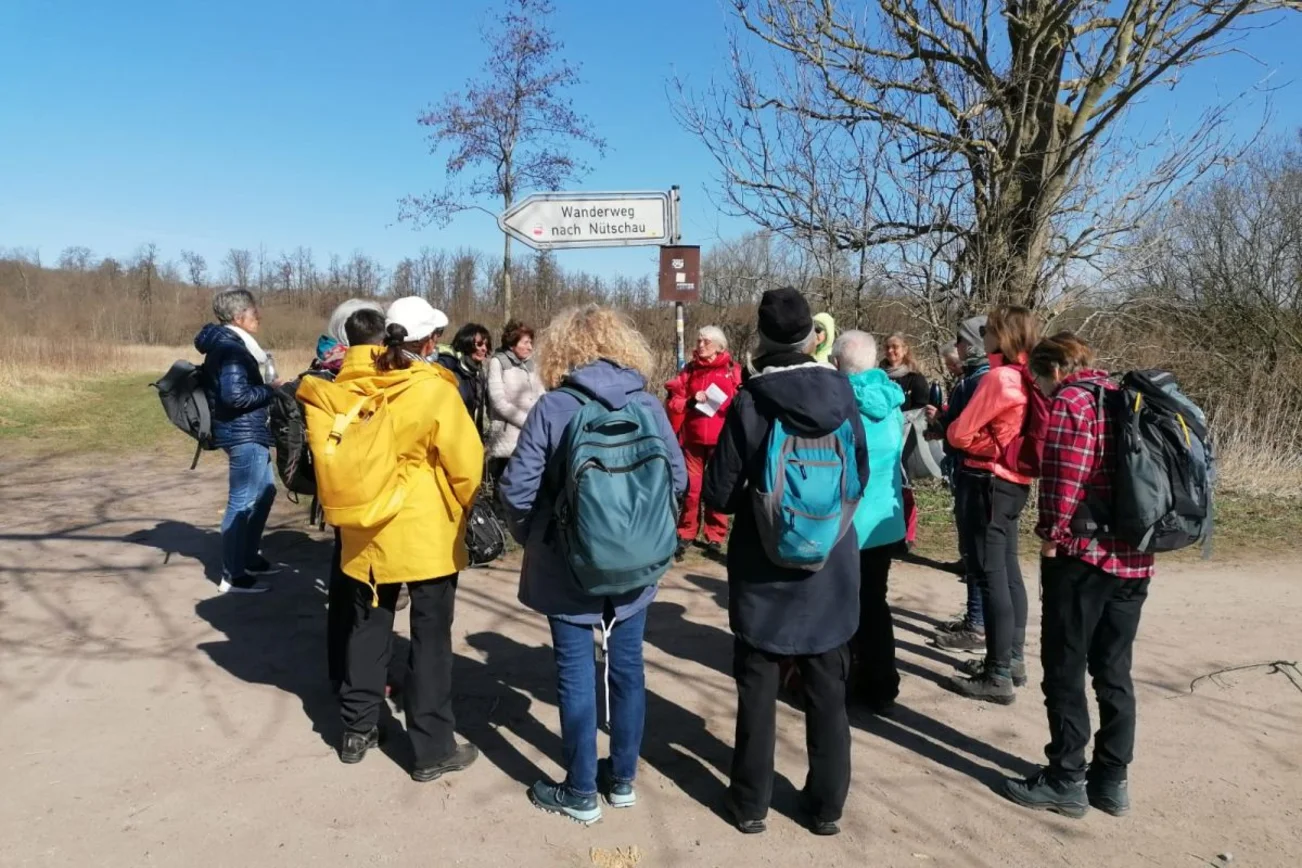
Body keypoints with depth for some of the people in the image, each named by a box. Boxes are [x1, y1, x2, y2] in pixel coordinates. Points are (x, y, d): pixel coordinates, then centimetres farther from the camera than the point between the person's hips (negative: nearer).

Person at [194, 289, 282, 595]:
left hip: (249, 431, 11)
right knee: (242, 502, -5)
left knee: (265, 492, 21)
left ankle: (250, 558, 33)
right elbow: (236, 395, -27)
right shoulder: (231, 348, -18)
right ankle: (233, 576, 3)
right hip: (242, 432, -11)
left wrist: (267, 388, 6)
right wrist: (270, 390, -14)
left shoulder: (231, 344, 14)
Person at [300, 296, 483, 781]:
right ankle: (433, 749, 12)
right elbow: (465, 464, -15)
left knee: (368, 628, 19)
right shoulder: (435, 392, -17)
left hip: (366, 528, 6)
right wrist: (467, 508, 4)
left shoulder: (354, 385, -2)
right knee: (431, 638, 4)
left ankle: (357, 730, 31)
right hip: (426, 532, -5)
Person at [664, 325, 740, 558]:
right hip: (693, 439, 2)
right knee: (690, 488, 3)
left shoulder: (732, 370, 2)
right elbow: (673, 404, 7)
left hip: (721, 440, -1)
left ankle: (716, 536, 17)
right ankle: (686, 533, 16)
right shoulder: (689, 370, 9)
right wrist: (690, 401, -10)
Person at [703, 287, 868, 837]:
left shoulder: (748, 404, -16)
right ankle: (826, 806, 27)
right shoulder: (842, 395, -7)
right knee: (827, 695, 15)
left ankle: (751, 803, 24)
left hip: (763, 572, -2)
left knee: (757, 692, 12)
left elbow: (717, 495, -11)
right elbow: (860, 480, 4)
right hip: (830, 570, 3)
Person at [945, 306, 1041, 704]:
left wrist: (947, 429, 10)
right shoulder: (1028, 379, 8)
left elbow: (961, 434, -12)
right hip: (1015, 482, 9)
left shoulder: (997, 378, -16)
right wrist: (953, 421, 7)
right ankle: (1013, 660, 28)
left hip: (987, 482, -9)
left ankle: (998, 677, 2)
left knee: (990, 576, -4)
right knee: (1008, 572, 16)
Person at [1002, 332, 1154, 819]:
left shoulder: (1071, 403, -9)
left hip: (1082, 555, -8)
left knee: (1064, 672, 3)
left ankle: (1066, 780, 11)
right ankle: (1112, 779, 23)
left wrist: (1051, 535, -8)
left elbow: (1064, 478, -19)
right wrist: (1132, 535, 17)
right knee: (1114, 672, 14)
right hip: (1133, 557, 8)